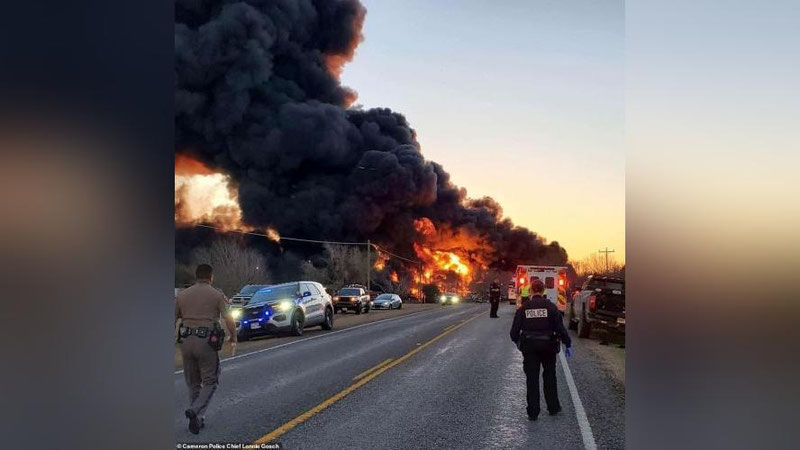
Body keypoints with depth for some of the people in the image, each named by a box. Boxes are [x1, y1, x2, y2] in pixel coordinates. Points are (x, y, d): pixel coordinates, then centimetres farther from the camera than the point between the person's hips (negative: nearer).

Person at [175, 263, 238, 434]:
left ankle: (197, 420, 19)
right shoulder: (217, 295, 0)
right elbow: (228, 320, -5)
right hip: (206, 342, -4)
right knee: (210, 381, 7)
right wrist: (234, 339, 8)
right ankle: (195, 410, -15)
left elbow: (172, 319, 7)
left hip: (186, 341, 4)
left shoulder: (182, 295, 10)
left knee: (193, 383, 17)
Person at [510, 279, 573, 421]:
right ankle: (553, 407, 23)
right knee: (549, 377, 17)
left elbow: (515, 329, 0)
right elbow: (560, 327, -8)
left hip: (529, 346, 0)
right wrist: (568, 344, 1)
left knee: (532, 379, 6)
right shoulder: (550, 307, -6)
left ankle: (533, 413, 8)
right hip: (548, 345, 0)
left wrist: (516, 340, 20)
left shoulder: (523, 308, -3)